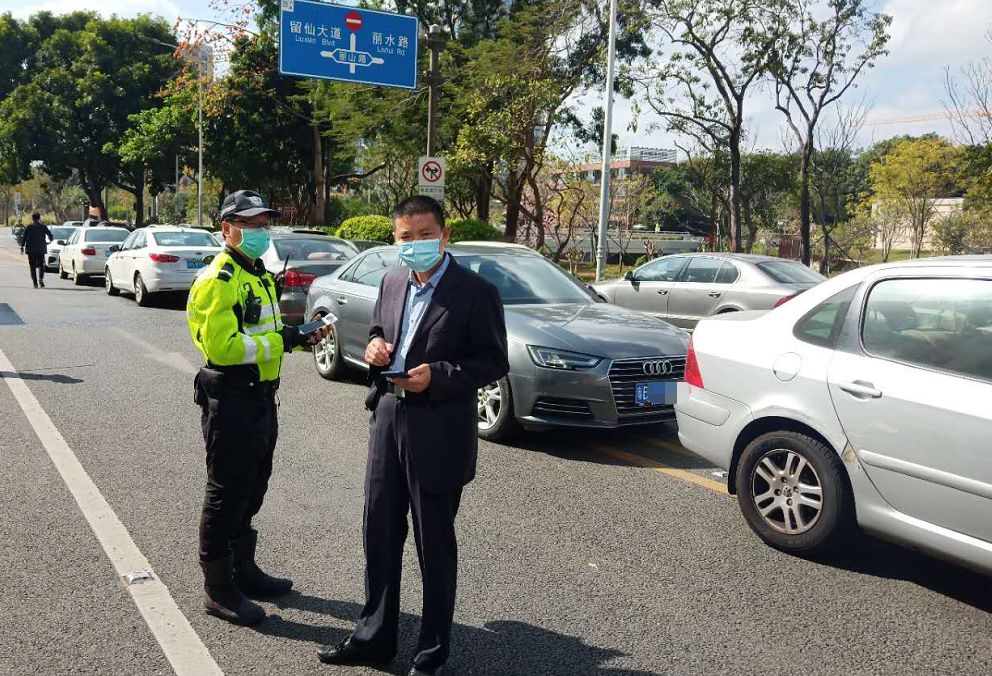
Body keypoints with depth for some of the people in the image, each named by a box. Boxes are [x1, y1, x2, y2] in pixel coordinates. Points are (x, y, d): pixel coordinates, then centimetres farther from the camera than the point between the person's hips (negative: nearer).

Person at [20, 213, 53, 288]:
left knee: (33, 266, 5)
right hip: (41, 249, 0)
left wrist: (22, 246, 0)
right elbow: (50, 236, -1)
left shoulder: (28, 227, 1)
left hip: (31, 250, 0)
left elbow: (24, 237, -4)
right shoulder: (43, 226, 1)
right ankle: (41, 279, -15)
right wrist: (50, 240, 21)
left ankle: (35, 282, 1)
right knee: (41, 265, 8)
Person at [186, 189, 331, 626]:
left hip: (261, 397, 10)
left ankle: (243, 569, 36)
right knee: (226, 495, 1)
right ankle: (218, 590, 14)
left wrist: (298, 336, 5)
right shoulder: (218, 280, -16)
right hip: (230, 399, -10)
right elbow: (220, 346, -25)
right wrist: (280, 342, -23)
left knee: (251, 492, 20)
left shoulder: (260, 276, 15)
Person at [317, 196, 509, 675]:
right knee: (379, 533, 15)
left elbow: (494, 362, -10)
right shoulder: (392, 283, 9)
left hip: (438, 434, -6)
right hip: (388, 421, 6)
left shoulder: (475, 292, -11)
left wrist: (438, 375, -22)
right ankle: (375, 636, 33)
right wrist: (374, 345, -2)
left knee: (434, 545, 8)